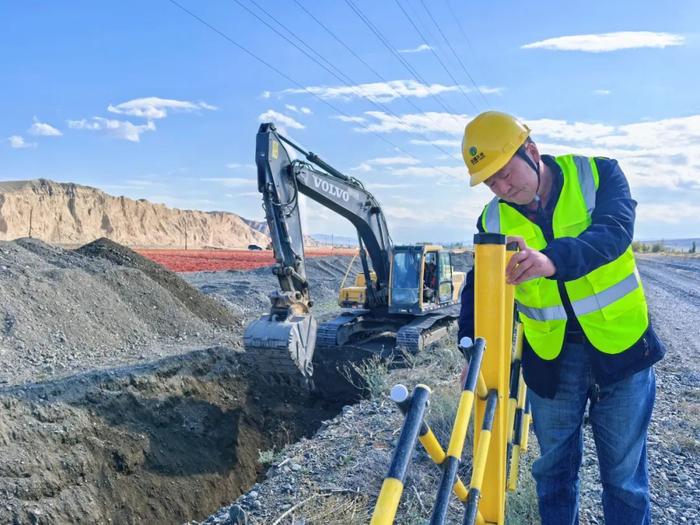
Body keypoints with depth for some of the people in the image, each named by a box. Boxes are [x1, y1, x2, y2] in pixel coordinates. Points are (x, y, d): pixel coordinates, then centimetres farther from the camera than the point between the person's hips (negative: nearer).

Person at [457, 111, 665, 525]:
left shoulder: (599, 175, -10)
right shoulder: (494, 221, -3)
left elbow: (614, 232, -27)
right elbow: (479, 289, 0)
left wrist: (553, 259, -47)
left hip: (620, 346, -2)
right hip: (550, 358, 2)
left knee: (625, 473, 8)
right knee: (554, 467, 13)